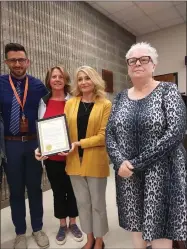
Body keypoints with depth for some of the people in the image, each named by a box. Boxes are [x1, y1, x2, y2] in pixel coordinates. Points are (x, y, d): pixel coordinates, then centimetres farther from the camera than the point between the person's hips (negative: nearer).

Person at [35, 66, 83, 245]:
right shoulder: (43, 102, 3)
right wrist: (38, 148, -7)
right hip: (51, 157, 2)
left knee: (72, 189, 15)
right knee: (58, 191, 16)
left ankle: (73, 223, 37)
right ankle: (62, 225, 37)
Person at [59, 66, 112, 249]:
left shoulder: (105, 105, -5)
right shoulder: (70, 103, 6)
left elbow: (103, 135, -11)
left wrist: (80, 143, -19)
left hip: (96, 161, -3)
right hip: (74, 161, 4)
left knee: (97, 203, 13)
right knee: (82, 202, 17)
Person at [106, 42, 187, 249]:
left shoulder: (168, 91, -5)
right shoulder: (121, 97, 7)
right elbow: (109, 134, 3)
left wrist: (138, 163, -18)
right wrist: (120, 161, -14)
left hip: (160, 172, -3)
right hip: (127, 173, 4)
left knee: (159, 227, 8)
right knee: (135, 222, 18)